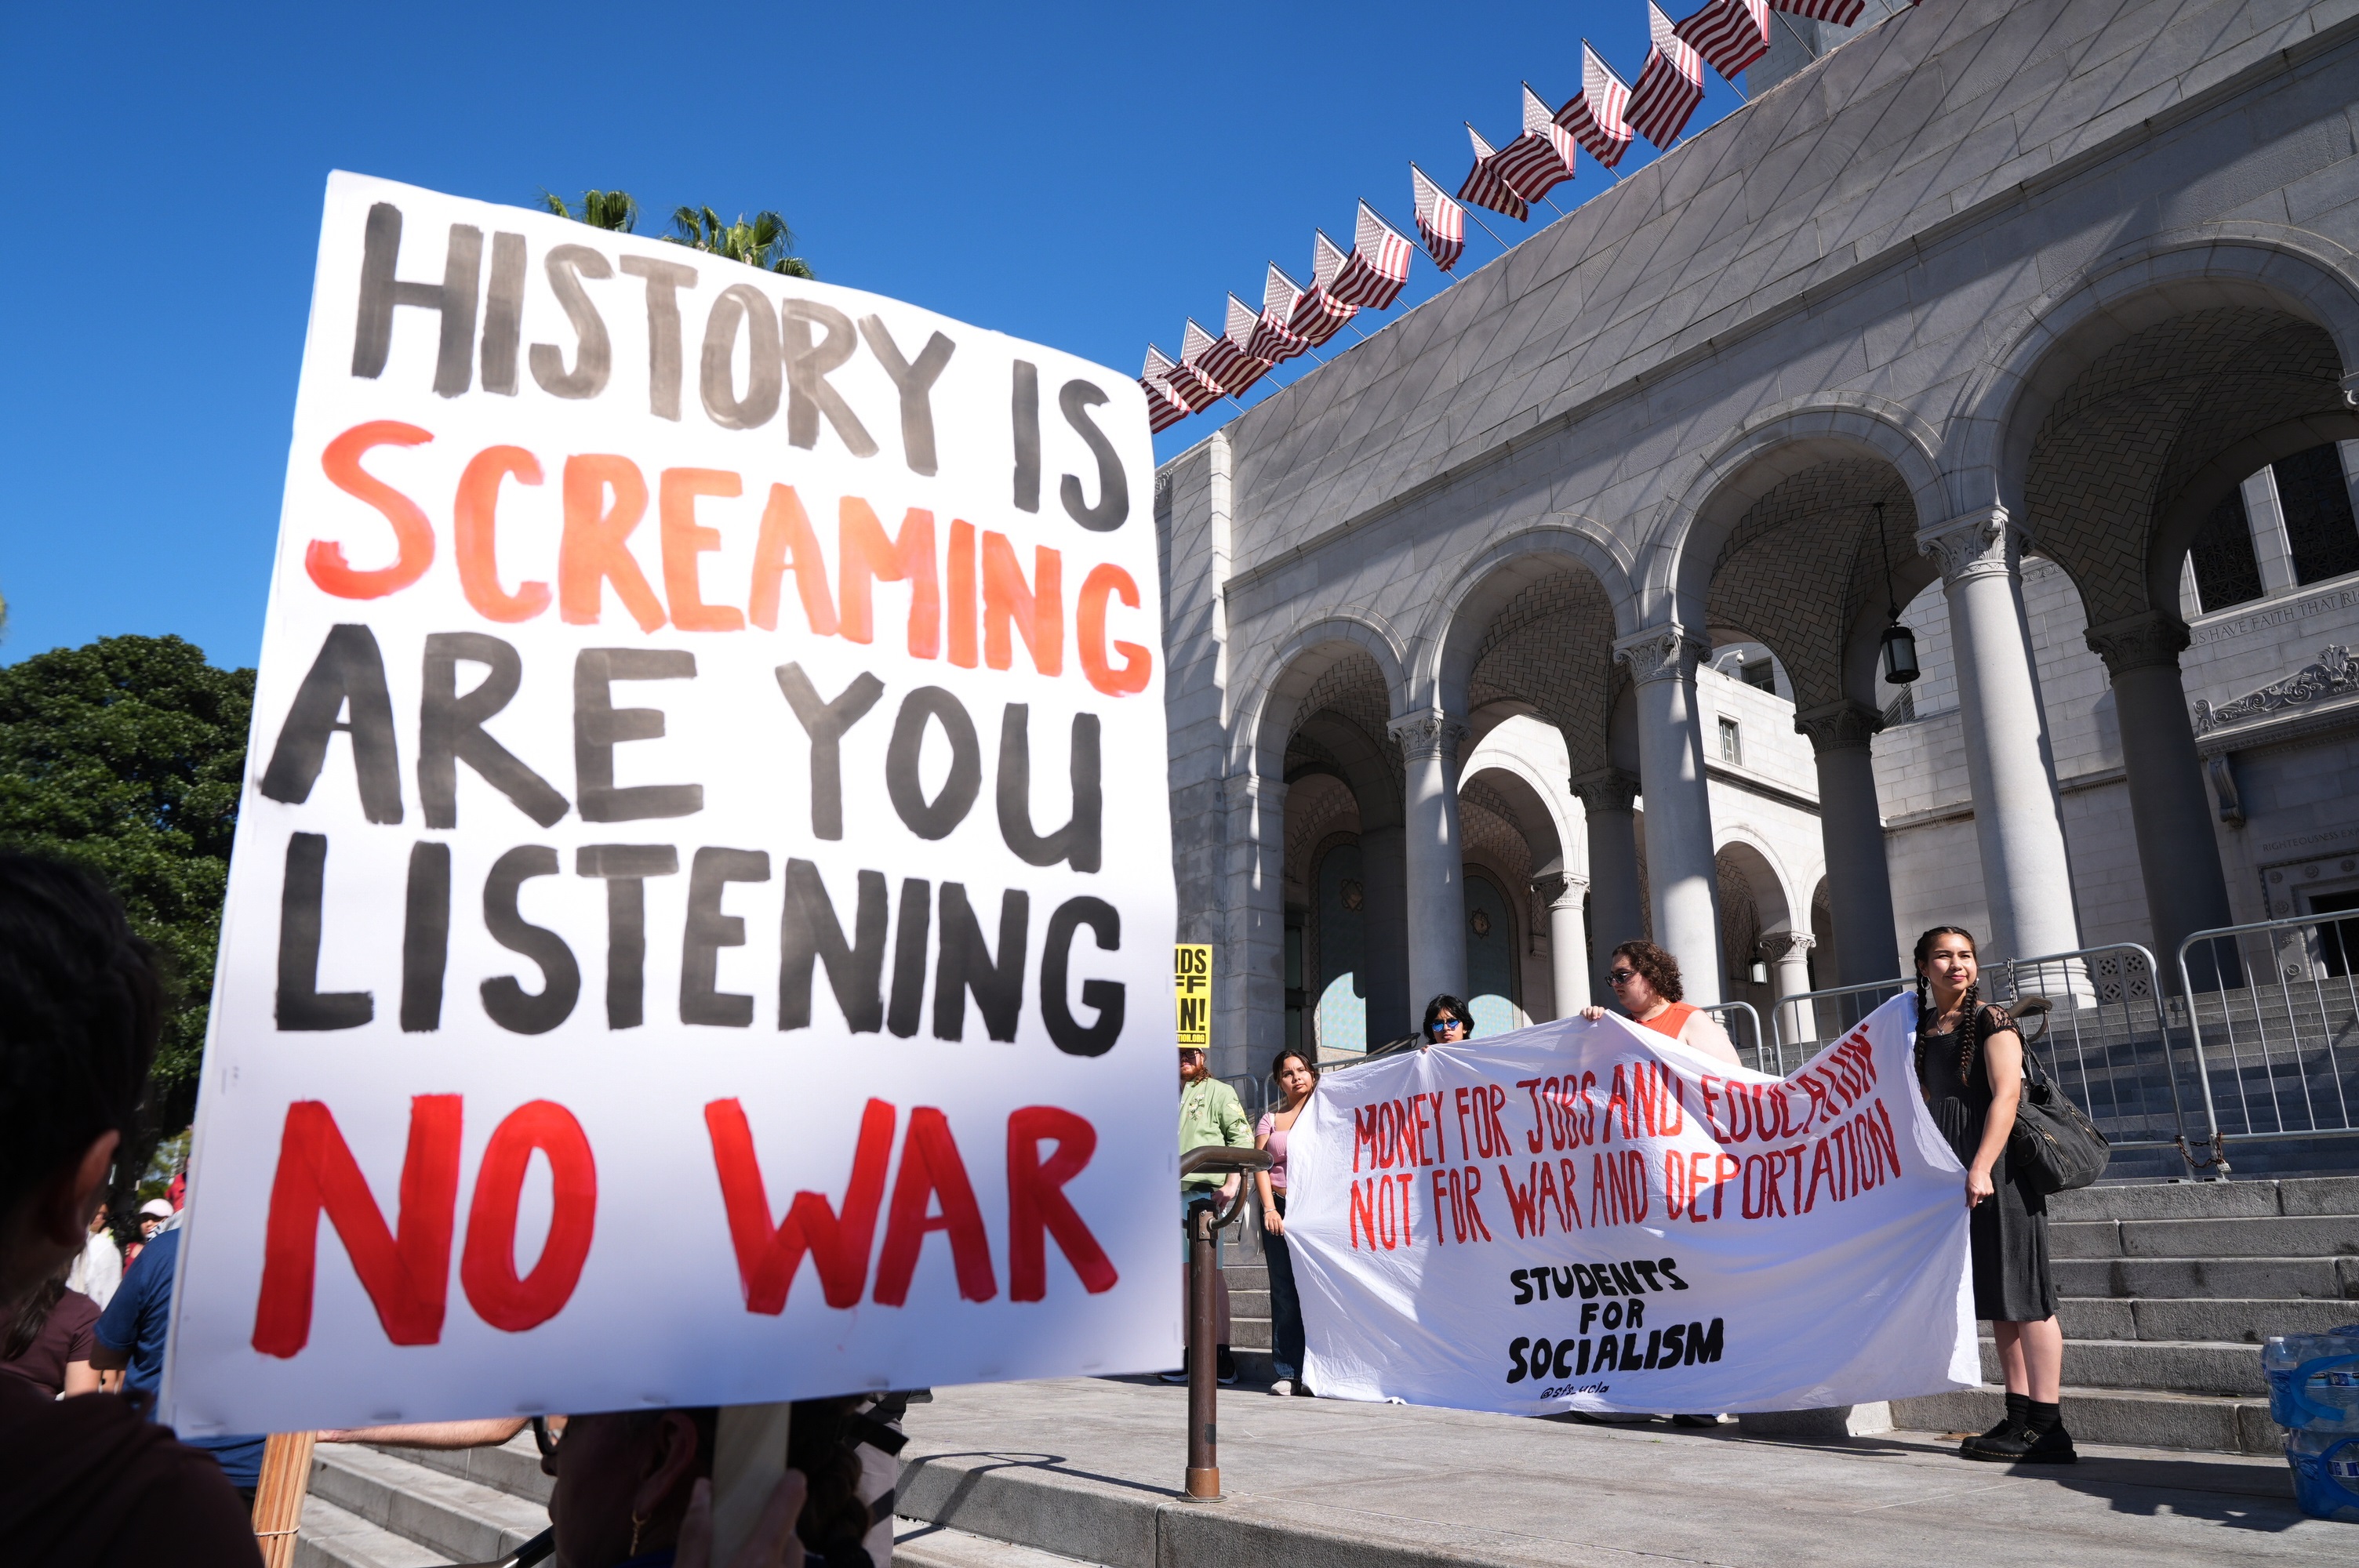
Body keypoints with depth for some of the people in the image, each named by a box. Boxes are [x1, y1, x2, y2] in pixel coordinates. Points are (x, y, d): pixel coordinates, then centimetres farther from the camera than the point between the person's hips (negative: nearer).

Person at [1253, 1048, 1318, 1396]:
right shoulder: (1270, 1119, 13)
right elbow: (1260, 1166, 6)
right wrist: (1269, 1208, -4)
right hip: (1279, 1208, 1)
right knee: (1284, 1289, -2)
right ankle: (1288, 1372, 2)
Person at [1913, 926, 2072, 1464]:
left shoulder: (1991, 1020, -6)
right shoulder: (1925, 1029, 14)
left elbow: (2006, 1095, -16)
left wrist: (1981, 1169, -24)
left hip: (1996, 1168, -7)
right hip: (1955, 1174, 7)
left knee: (2021, 1296, -6)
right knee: (1997, 1301, 10)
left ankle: (2047, 1428, -2)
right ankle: (2020, 1418, 17)